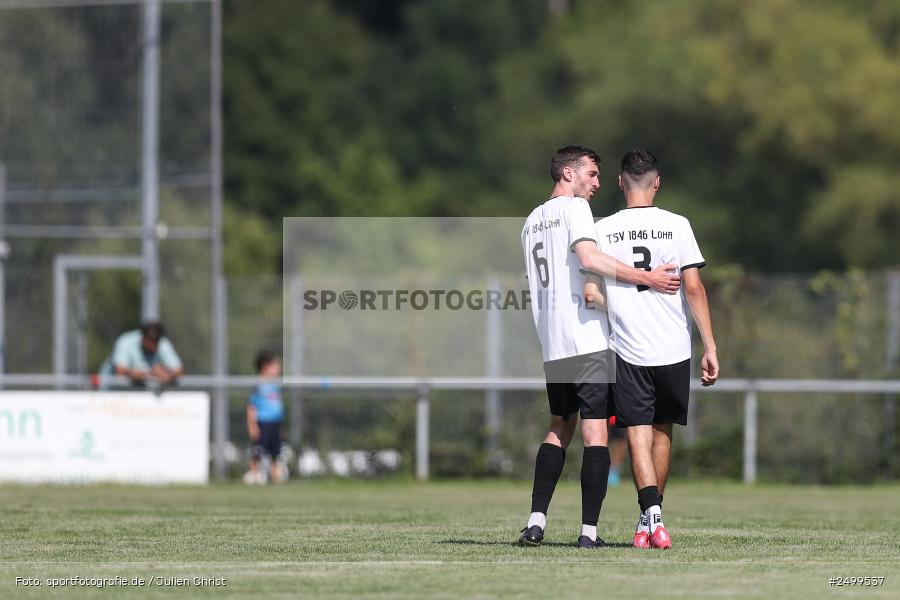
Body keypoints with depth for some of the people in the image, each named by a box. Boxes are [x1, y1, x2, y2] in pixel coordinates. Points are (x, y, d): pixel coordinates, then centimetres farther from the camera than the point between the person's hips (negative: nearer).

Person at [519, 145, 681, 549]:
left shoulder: (532, 221, 20)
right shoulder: (574, 208, -4)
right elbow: (588, 257, -20)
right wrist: (644, 278, -21)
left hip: (550, 344, 8)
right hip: (587, 336, -7)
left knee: (560, 427, 16)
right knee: (595, 431, -6)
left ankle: (536, 520, 4)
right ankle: (589, 531, -11)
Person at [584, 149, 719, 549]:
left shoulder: (602, 230, -1)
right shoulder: (676, 226, -1)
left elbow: (590, 294, -4)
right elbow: (694, 288, -5)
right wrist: (710, 347, -1)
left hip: (628, 350, -1)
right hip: (673, 348, 1)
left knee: (638, 436, -3)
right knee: (662, 431, 17)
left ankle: (653, 516, -22)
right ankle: (650, 517, 25)